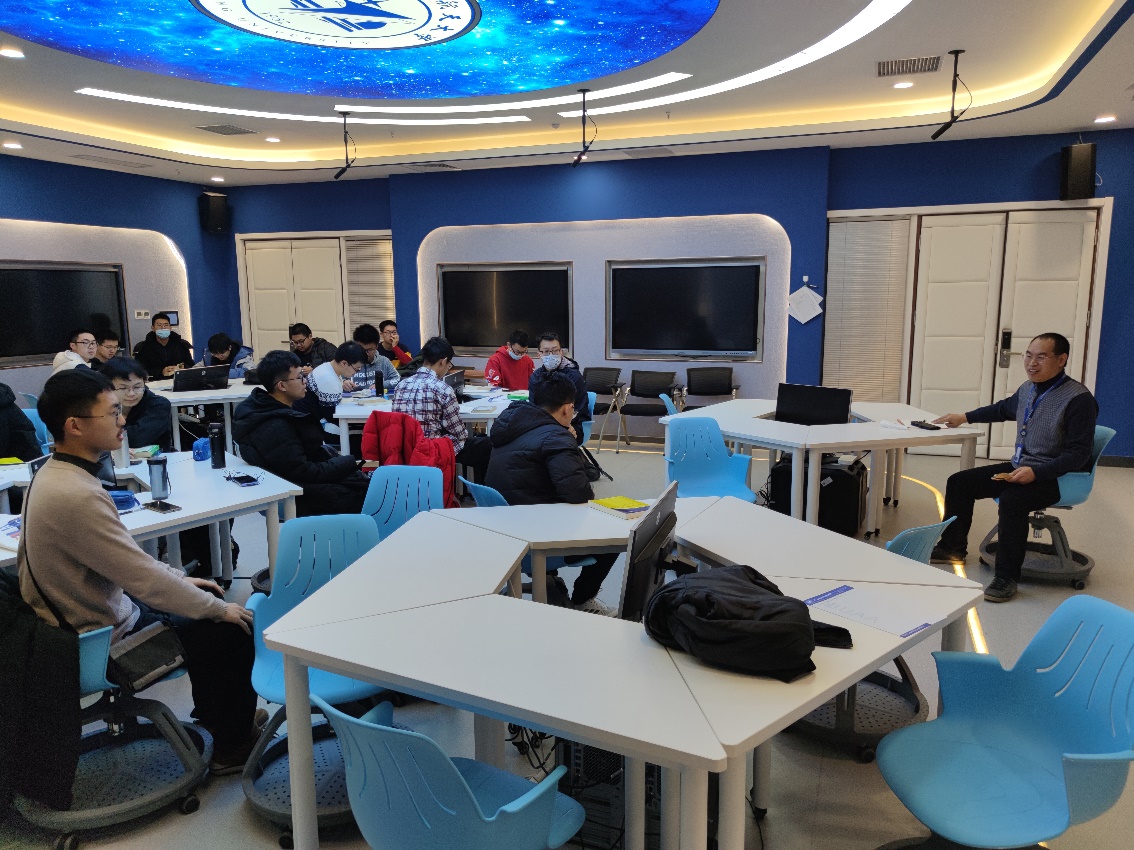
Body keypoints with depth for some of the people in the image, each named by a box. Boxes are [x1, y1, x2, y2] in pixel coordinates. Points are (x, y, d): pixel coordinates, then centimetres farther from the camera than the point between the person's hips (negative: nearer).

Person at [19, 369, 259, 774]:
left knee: (209, 603, 19)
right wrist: (219, 609, -15)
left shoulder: (54, 474, 0)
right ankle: (230, 747, 18)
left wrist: (180, 578, 11)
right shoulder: (76, 496, -32)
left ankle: (212, 715, 34)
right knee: (235, 630, -1)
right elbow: (144, 579, -28)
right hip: (106, 639, -9)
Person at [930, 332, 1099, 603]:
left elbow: (1078, 454, -21)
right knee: (959, 482, 3)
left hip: (1056, 477, -8)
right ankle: (953, 547, 18)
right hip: (1019, 468, 8)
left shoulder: (1079, 399, -18)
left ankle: (1006, 577, -22)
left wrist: (1036, 472, -30)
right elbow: (1003, 409, 29)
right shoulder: (1028, 389, 5)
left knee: (1012, 498, -35)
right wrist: (965, 417, 27)